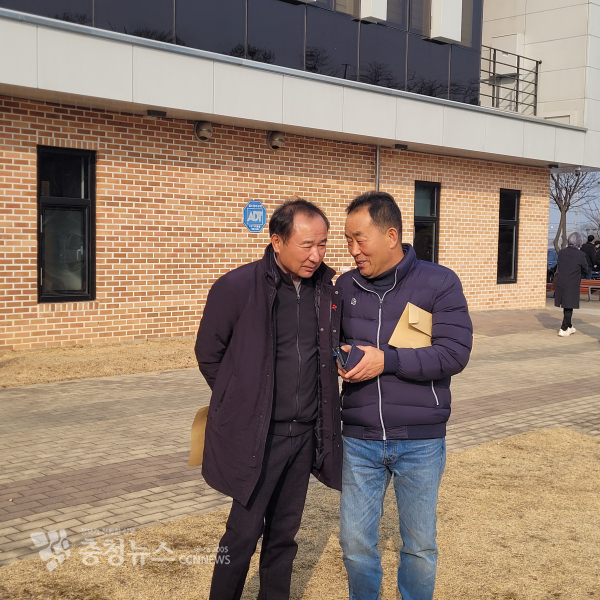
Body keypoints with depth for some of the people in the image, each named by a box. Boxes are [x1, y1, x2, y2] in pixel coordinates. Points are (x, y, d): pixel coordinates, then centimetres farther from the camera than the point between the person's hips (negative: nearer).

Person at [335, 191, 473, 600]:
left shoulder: (439, 283, -7)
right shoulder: (346, 286, 5)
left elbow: (455, 353, -15)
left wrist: (386, 360, -22)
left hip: (421, 442, -2)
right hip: (360, 440, 3)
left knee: (420, 544, 13)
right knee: (356, 542, 10)